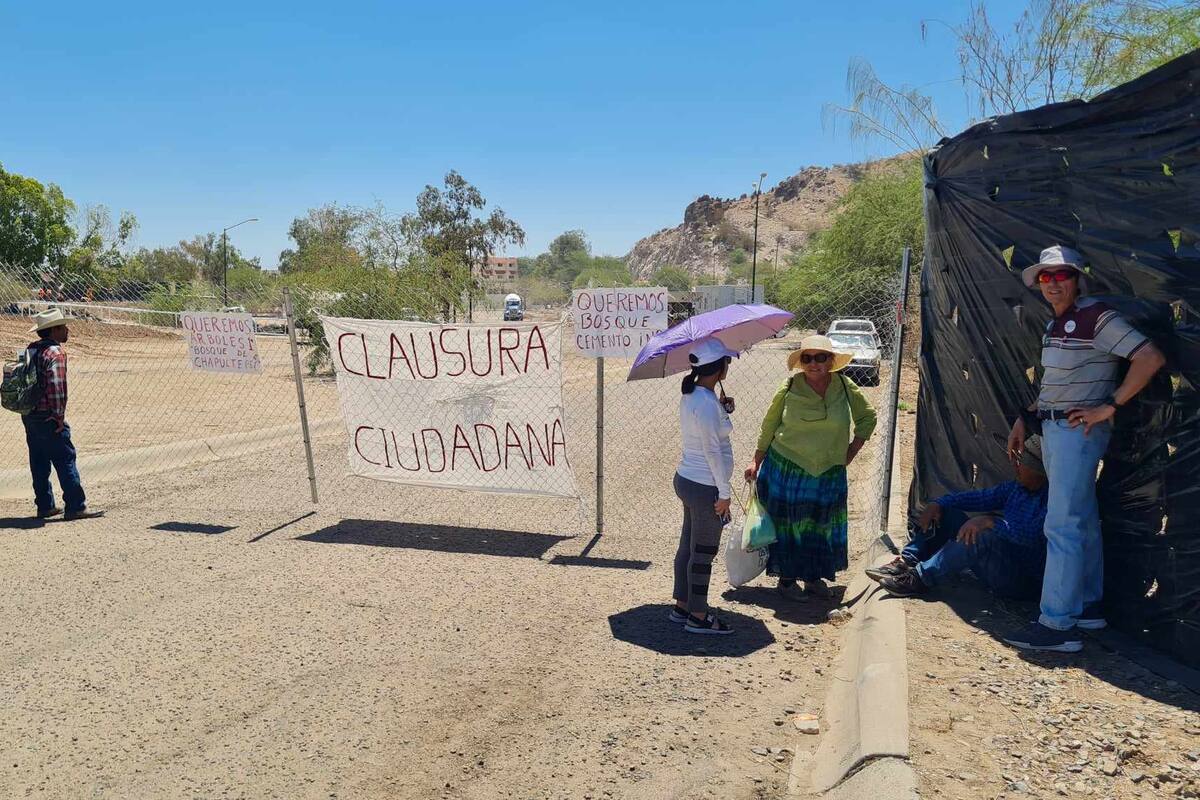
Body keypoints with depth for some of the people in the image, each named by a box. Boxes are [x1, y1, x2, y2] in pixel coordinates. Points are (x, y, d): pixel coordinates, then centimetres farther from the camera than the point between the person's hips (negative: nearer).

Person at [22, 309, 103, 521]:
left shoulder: (32, 349, 13)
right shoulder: (55, 353, -14)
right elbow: (56, 386, -23)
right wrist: (59, 415, -17)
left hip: (29, 416, 9)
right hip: (48, 418, -9)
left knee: (39, 464, 13)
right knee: (66, 461, -4)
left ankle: (45, 506, 21)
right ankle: (75, 507, -3)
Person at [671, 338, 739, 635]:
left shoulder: (690, 396, 8)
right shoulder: (707, 403, -22)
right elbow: (712, 450, -21)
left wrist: (723, 411, 4)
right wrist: (724, 492, -16)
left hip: (686, 480, 9)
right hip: (705, 487, -9)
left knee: (688, 546, 18)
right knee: (703, 553, 3)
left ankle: (682, 605, 30)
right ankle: (698, 616, 15)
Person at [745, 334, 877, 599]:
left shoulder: (845, 388, -5)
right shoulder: (790, 389, -10)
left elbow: (867, 418, 11)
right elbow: (768, 427, 0)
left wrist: (851, 451, 4)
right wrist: (757, 462, 1)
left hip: (829, 474, 2)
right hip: (786, 470, -2)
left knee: (822, 526, 12)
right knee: (787, 525, 7)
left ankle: (814, 575, 31)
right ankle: (786, 578, 23)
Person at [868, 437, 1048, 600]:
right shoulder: (1015, 488, 10)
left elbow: (1030, 534, -34)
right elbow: (979, 497, 12)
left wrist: (989, 522, -37)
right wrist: (937, 504, -2)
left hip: (1024, 583, -9)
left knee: (986, 537, -38)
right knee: (947, 513, 3)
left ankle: (920, 578, -29)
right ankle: (907, 561, -13)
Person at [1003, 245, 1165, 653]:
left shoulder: (1097, 317, -13)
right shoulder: (1055, 325, 15)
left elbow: (1151, 358, -20)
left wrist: (1109, 407, -19)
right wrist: (1024, 419, 19)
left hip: (1079, 430, -9)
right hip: (1053, 428, 9)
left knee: (1062, 525, -11)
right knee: (1083, 520, 16)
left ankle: (1058, 624, -8)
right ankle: (1087, 605, 26)